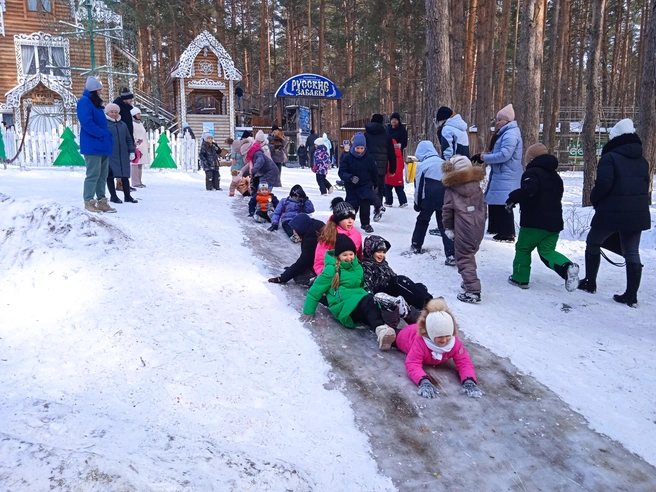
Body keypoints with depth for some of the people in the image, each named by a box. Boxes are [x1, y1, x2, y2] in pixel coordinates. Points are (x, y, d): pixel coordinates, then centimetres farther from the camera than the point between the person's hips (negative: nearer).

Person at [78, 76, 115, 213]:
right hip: (92, 145, -9)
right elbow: (87, 123, -18)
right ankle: (89, 202, -4)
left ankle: (101, 201, 14)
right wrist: (104, 134, -16)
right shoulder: (84, 101, -7)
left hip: (102, 145, 9)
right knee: (93, 174, -9)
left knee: (103, 174, 9)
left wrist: (108, 135, 8)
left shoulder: (95, 103, 21)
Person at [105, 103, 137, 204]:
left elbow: (129, 139, 18)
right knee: (110, 175, 2)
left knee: (125, 175, 7)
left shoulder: (123, 125, 14)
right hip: (110, 155, -4)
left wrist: (132, 151, 10)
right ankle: (113, 196, 12)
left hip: (123, 155, 4)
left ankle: (127, 196, 16)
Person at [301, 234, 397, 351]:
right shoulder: (331, 269, -4)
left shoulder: (357, 266, 15)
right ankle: (380, 328, -64)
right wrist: (308, 311, 0)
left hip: (359, 303, 6)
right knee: (368, 300, -36)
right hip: (343, 307, -6)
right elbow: (315, 290, 0)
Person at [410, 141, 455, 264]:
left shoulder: (422, 165, 0)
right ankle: (451, 255, -9)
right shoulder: (443, 163, 15)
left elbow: (418, 185, 1)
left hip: (429, 198, -3)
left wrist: (417, 203, 11)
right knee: (445, 224, 3)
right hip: (445, 198, 3)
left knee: (422, 220, 22)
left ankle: (416, 245, 32)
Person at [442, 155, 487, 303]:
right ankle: (470, 281, 31)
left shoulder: (451, 189, -6)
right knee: (469, 255, 22)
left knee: (464, 259, -3)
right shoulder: (477, 185, 10)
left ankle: (473, 290, -10)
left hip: (463, 229, -6)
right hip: (478, 227, 6)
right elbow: (483, 206, 14)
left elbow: (447, 210, -5)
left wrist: (448, 227, 6)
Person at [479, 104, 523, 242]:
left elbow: (504, 155, -25)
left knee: (503, 204, -9)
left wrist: (486, 158, -14)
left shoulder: (511, 134, -16)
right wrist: (488, 156, 5)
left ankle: (507, 234, -5)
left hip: (506, 177, -11)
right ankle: (496, 228, 29)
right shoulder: (505, 133, 18)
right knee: (495, 202, 18)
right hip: (501, 175, 11)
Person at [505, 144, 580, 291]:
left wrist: (512, 199, -18)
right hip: (554, 222, 7)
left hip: (535, 222, -7)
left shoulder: (532, 172, -11)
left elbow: (528, 190, -31)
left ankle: (520, 278, 19)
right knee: (547, 252, 10)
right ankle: (567, 267, -16)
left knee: (523, 248, 11)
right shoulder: (555, 176, 18)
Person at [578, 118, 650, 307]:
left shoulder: (610, 157, -11)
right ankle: (631, 295, 7)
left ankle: (590, 282, 21)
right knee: (632, 253, 8)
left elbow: (603, 184, -20)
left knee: (593, 243, 15)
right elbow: (645, 186, 17)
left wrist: (594, 199, -3)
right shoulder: (642, 161, 14)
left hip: (612, 212, -6)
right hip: (638, 213, 6)